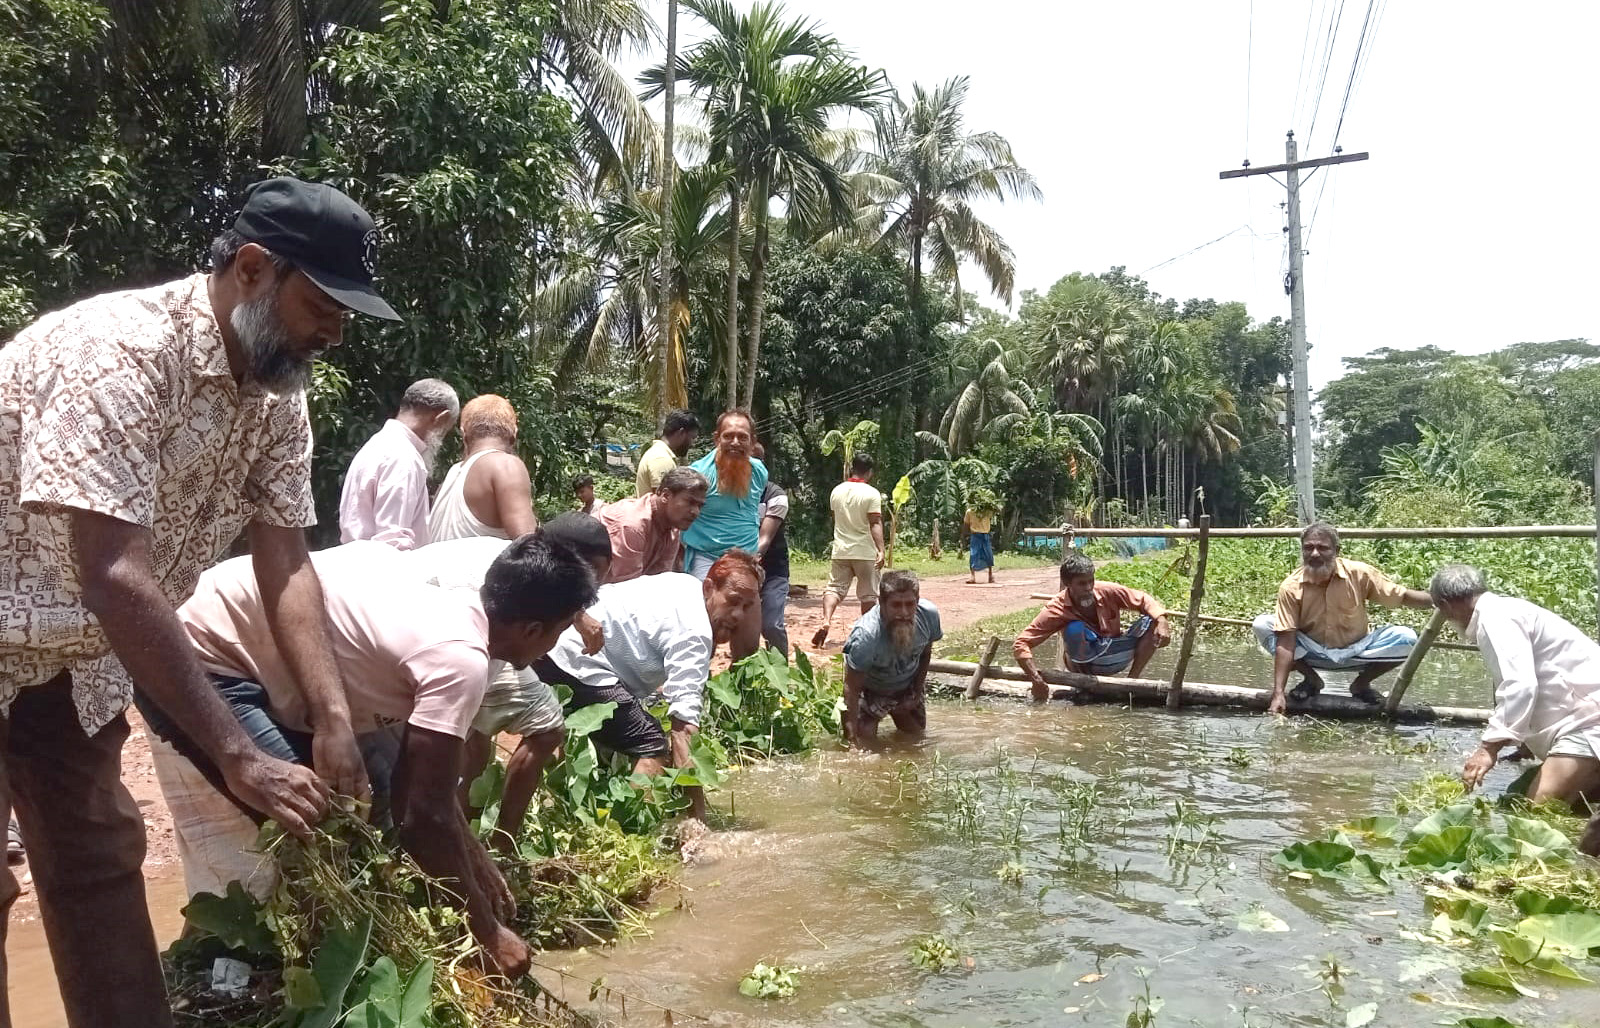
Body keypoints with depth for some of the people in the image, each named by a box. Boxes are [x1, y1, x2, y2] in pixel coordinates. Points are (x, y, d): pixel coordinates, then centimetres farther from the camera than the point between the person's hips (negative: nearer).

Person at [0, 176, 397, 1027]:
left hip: (70, 649, 7)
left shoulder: (277, 392, -6)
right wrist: (238, 757, -32)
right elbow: (116, 576, -34)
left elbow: (285, 562, -4)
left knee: (97, 857, 12)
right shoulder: (122, 351, -30)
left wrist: (333, 720, -13)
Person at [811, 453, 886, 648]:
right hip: (865, 552, -3)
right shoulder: (871, 493, -10)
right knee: (868, 594, 8)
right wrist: (881, 550, -19)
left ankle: (826, 620, -21)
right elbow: (875, 523, -17)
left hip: (840, 551, 3)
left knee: (834, 588, 3)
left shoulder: (836, 491, 5)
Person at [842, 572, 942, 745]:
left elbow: (925, 653, -4)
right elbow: (852, 688, -35)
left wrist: (917, 693, -1)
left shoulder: (929, 614, -27)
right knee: (864, 741, -16)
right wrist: (851, 736, -38)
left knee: (917, 734, 16)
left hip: (908, 685, 4)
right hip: (870, 687, -4)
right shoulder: (866, 636, -42)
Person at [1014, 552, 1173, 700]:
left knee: (1150, 623, -16)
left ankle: (1132, 679, -14)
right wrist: (1037, 680, -38)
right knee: (1075, 630, -34)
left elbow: (1144, 600, -5)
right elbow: (1020, 645, -26)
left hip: (1113, 656, 4)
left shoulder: (1108, 591, -17)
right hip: (1087, 663, -3)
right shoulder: (1056, 610, -24)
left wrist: (1161, 621, -25)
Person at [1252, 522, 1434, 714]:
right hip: (1312, 653, -1)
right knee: (1262, 626, -24)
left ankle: (1361, 683, 4)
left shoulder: (1359, 574, -16)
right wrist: (1278, 694, -29)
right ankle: (1311, 679, -1)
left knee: (1406, 638, -23)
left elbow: (1402, 596, -8)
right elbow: (1286, 642, -23)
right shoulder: (1291, 588, -20)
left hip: (1355, 652, 1)